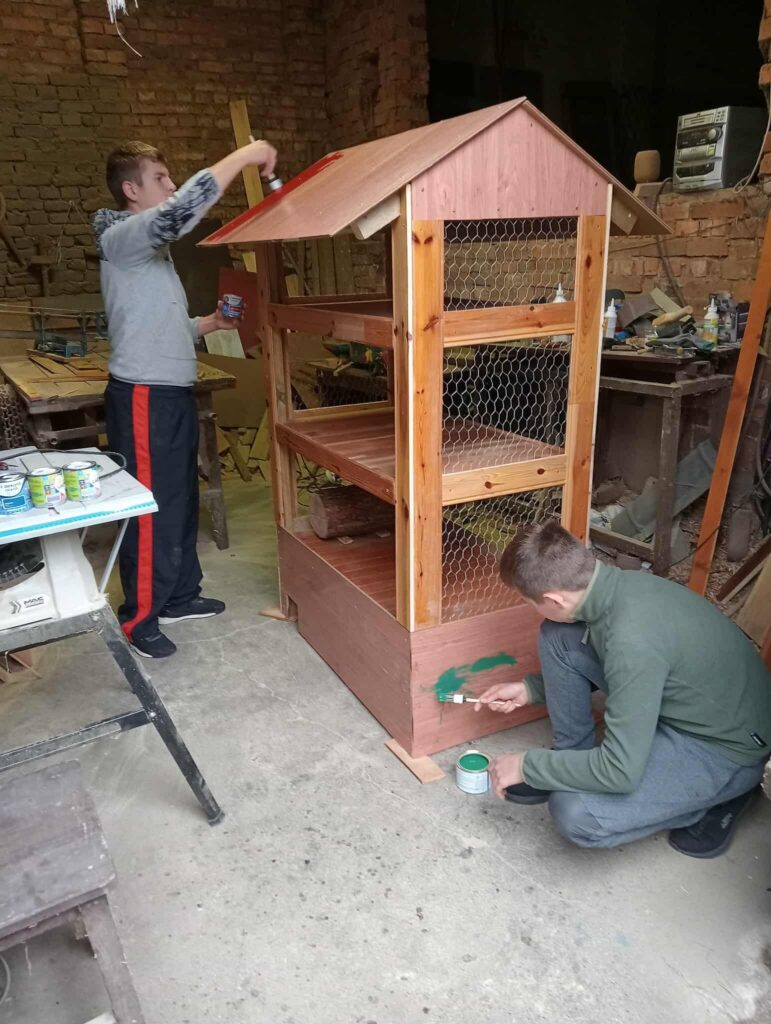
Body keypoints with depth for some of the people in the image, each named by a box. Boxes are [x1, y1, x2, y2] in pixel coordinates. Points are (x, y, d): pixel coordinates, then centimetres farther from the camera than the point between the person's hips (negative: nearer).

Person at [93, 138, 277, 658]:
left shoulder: (154, 245, 19)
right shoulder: (122, 238, -11)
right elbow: (184, 208, -30)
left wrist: (210, 322, 7)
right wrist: (244, 155, -22)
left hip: (174, 391, 10)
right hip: (144, 396, -10)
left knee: (182, 500, 16)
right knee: (151, 511, -3)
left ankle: (179, 595, 31)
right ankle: (138, 619, 11)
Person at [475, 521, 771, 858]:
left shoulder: (633, 640, -37)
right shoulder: (616, 583, -11)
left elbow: (620, 772, -31)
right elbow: (611, 667, 12)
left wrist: (527, 766, -17)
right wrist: (530, 689, 9)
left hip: (724, 746, -8)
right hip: (675, 703, 8)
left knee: (576, 814, -24)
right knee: (556, 637, -6)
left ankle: (714, 798, 2)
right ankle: (570, 760, 11)